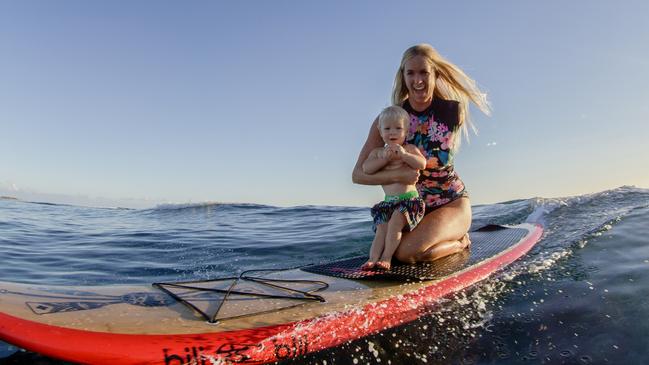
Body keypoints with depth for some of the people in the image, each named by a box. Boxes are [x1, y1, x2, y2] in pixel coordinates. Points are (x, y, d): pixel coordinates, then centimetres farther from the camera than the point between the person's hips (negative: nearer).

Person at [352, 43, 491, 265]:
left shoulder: (454, 111, -13)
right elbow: (358, 174, -16)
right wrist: (397, 175, -33)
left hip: (453, 203, -4)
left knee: (406, 253, -25)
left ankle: (459, 242, 7)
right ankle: (450, 239, 15)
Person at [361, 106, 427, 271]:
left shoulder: (409, 148, 5)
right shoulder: (378, 152, 13)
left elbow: (422, 164, -13)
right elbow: (366, 168, -4)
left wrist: (404, 155, -24)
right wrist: (384, 158, -15)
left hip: (409, 198, -3)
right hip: (388, 201, 4)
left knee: (395, 223, -24)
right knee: (381, 228, -12)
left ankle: (386, 258, -20)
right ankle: (373, 258, -22)